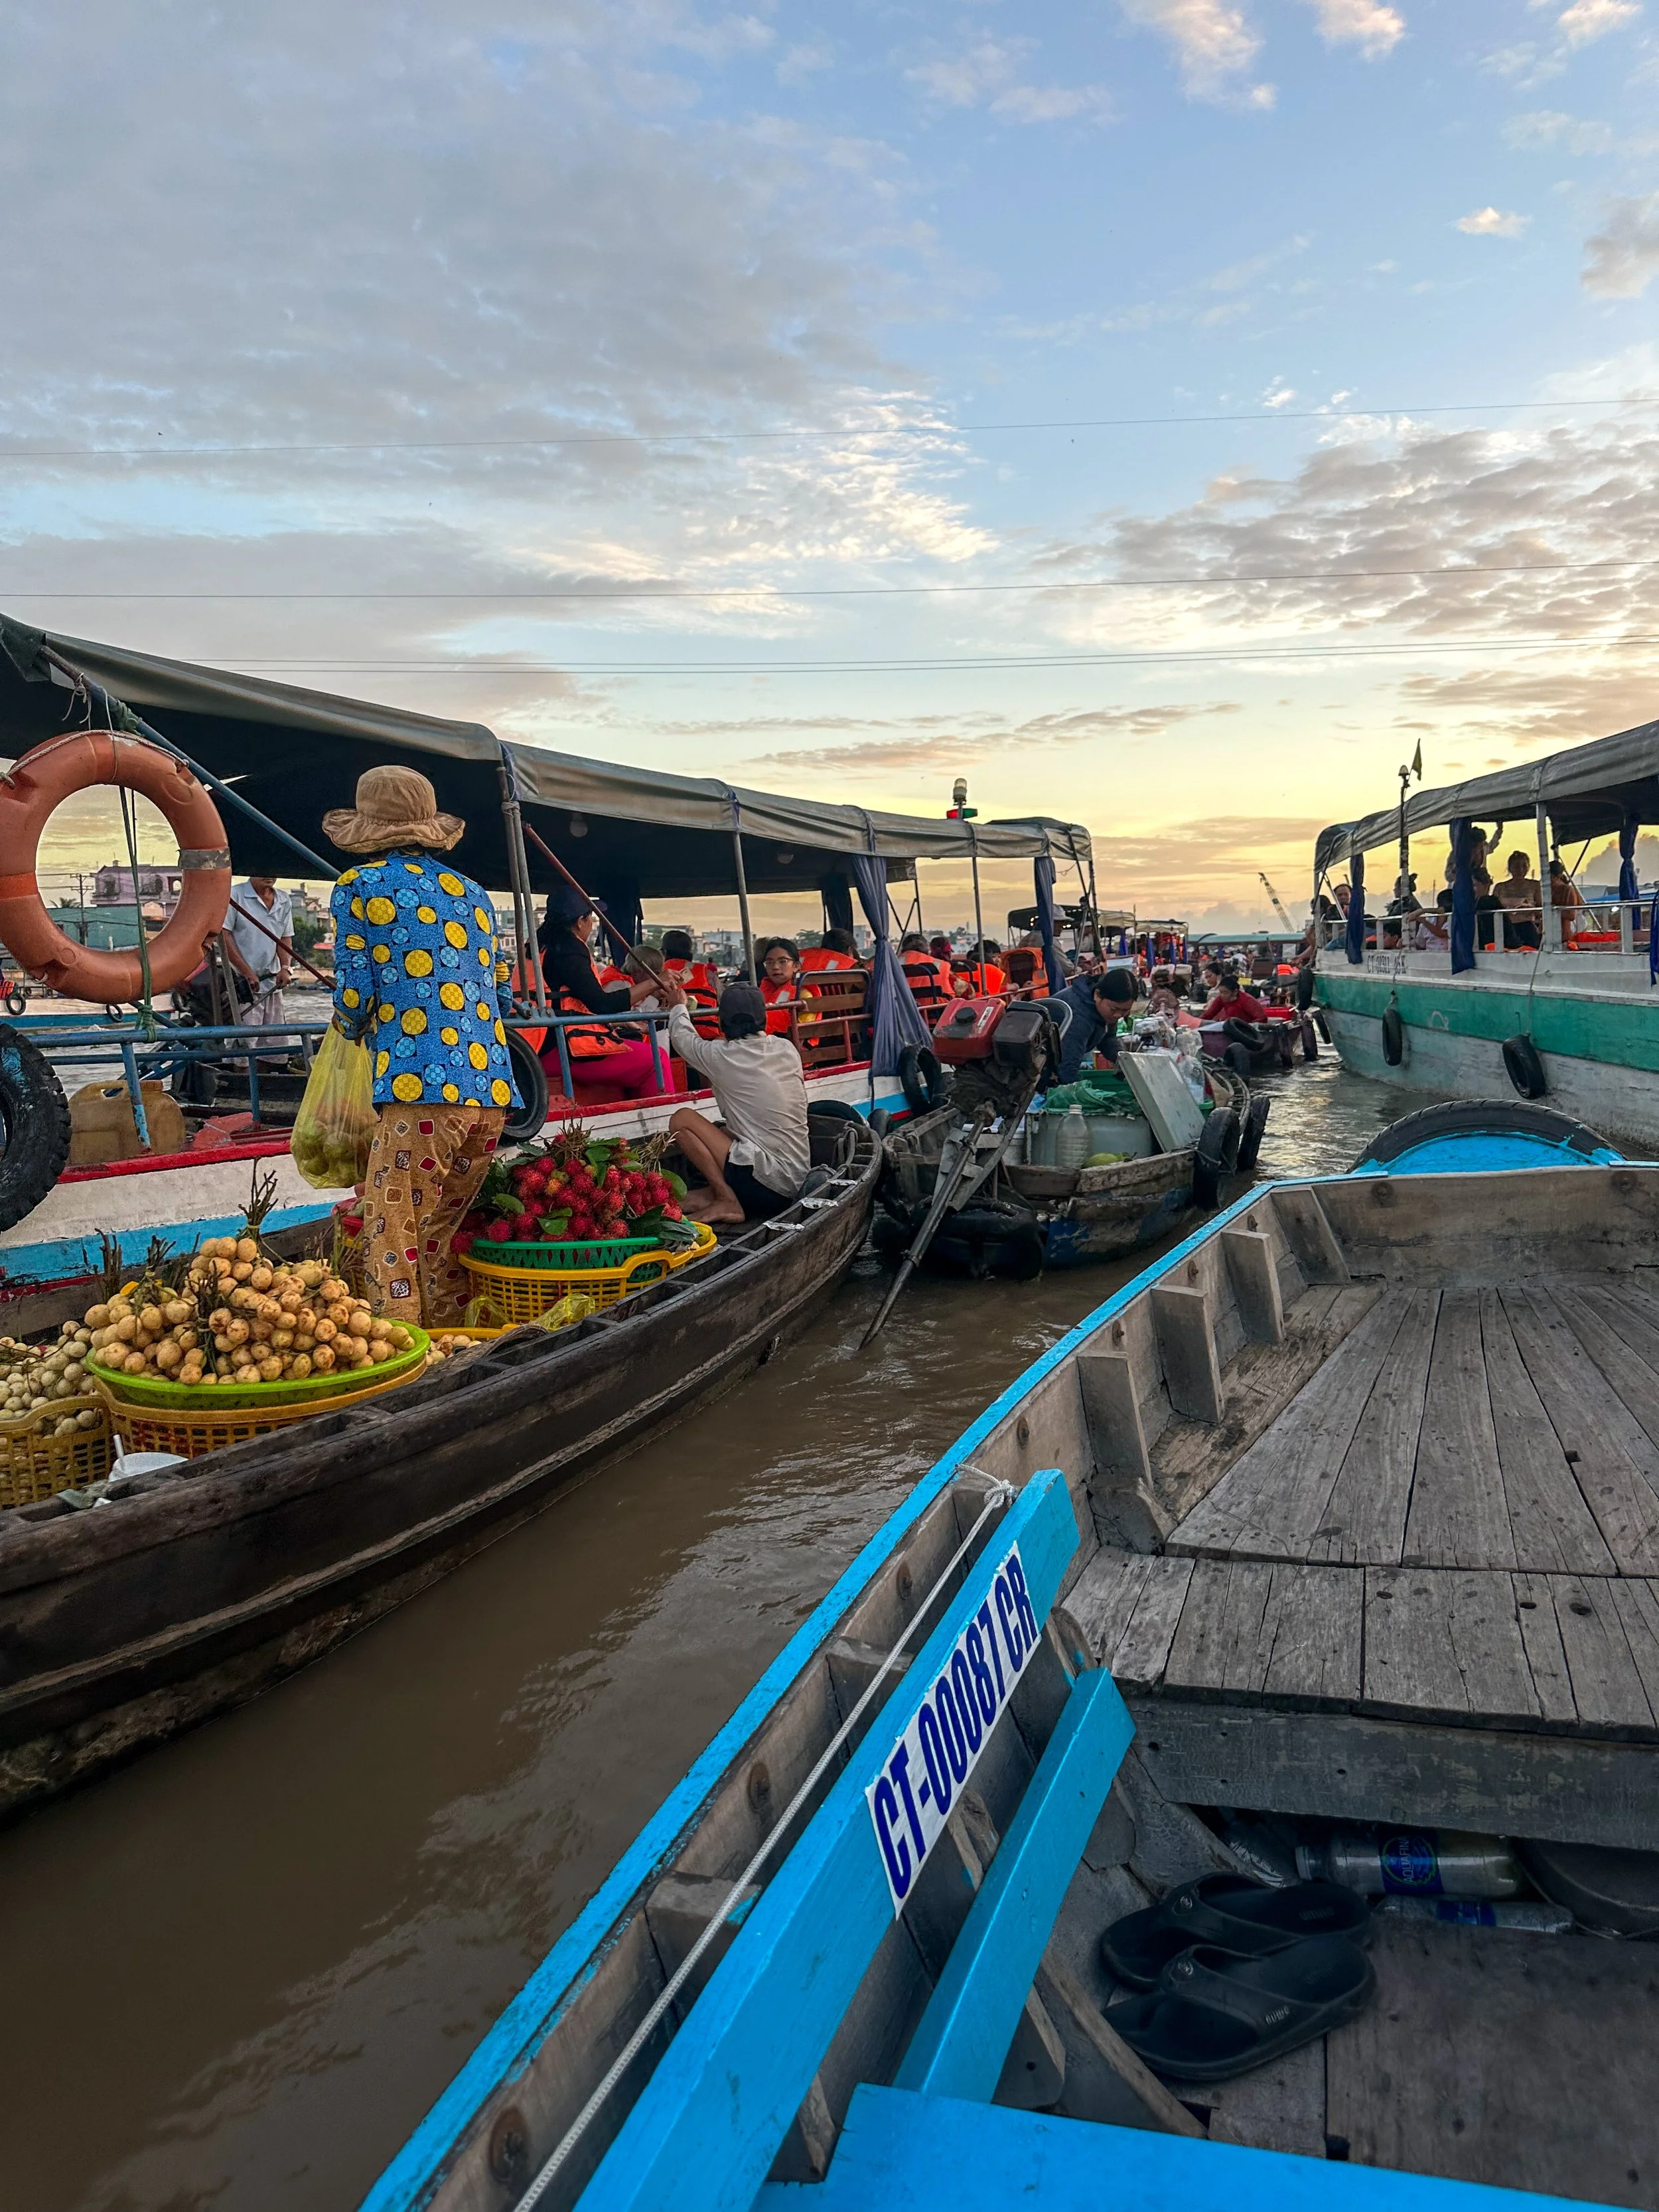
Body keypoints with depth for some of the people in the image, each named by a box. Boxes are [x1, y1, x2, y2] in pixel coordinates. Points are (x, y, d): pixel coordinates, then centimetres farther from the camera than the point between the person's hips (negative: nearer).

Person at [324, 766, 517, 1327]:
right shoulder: (471, 893, 20)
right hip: (494, 1090, 6)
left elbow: (354, 999, 0)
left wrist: (355, 1027, 22)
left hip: (422, 1090, -6)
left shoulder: (359, 887, 4)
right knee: (440, 1242, 15)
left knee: (391, 1250, 0)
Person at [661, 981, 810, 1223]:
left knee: (682, 1120, 4)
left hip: (766, 1186, -7)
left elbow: (682, 1037, 13)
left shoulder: (721, 1055, -9)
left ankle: (727, 1202, -1)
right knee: (720, 1129, 26)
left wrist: (679, 1007, 32)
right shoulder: (787, 1049, 5)